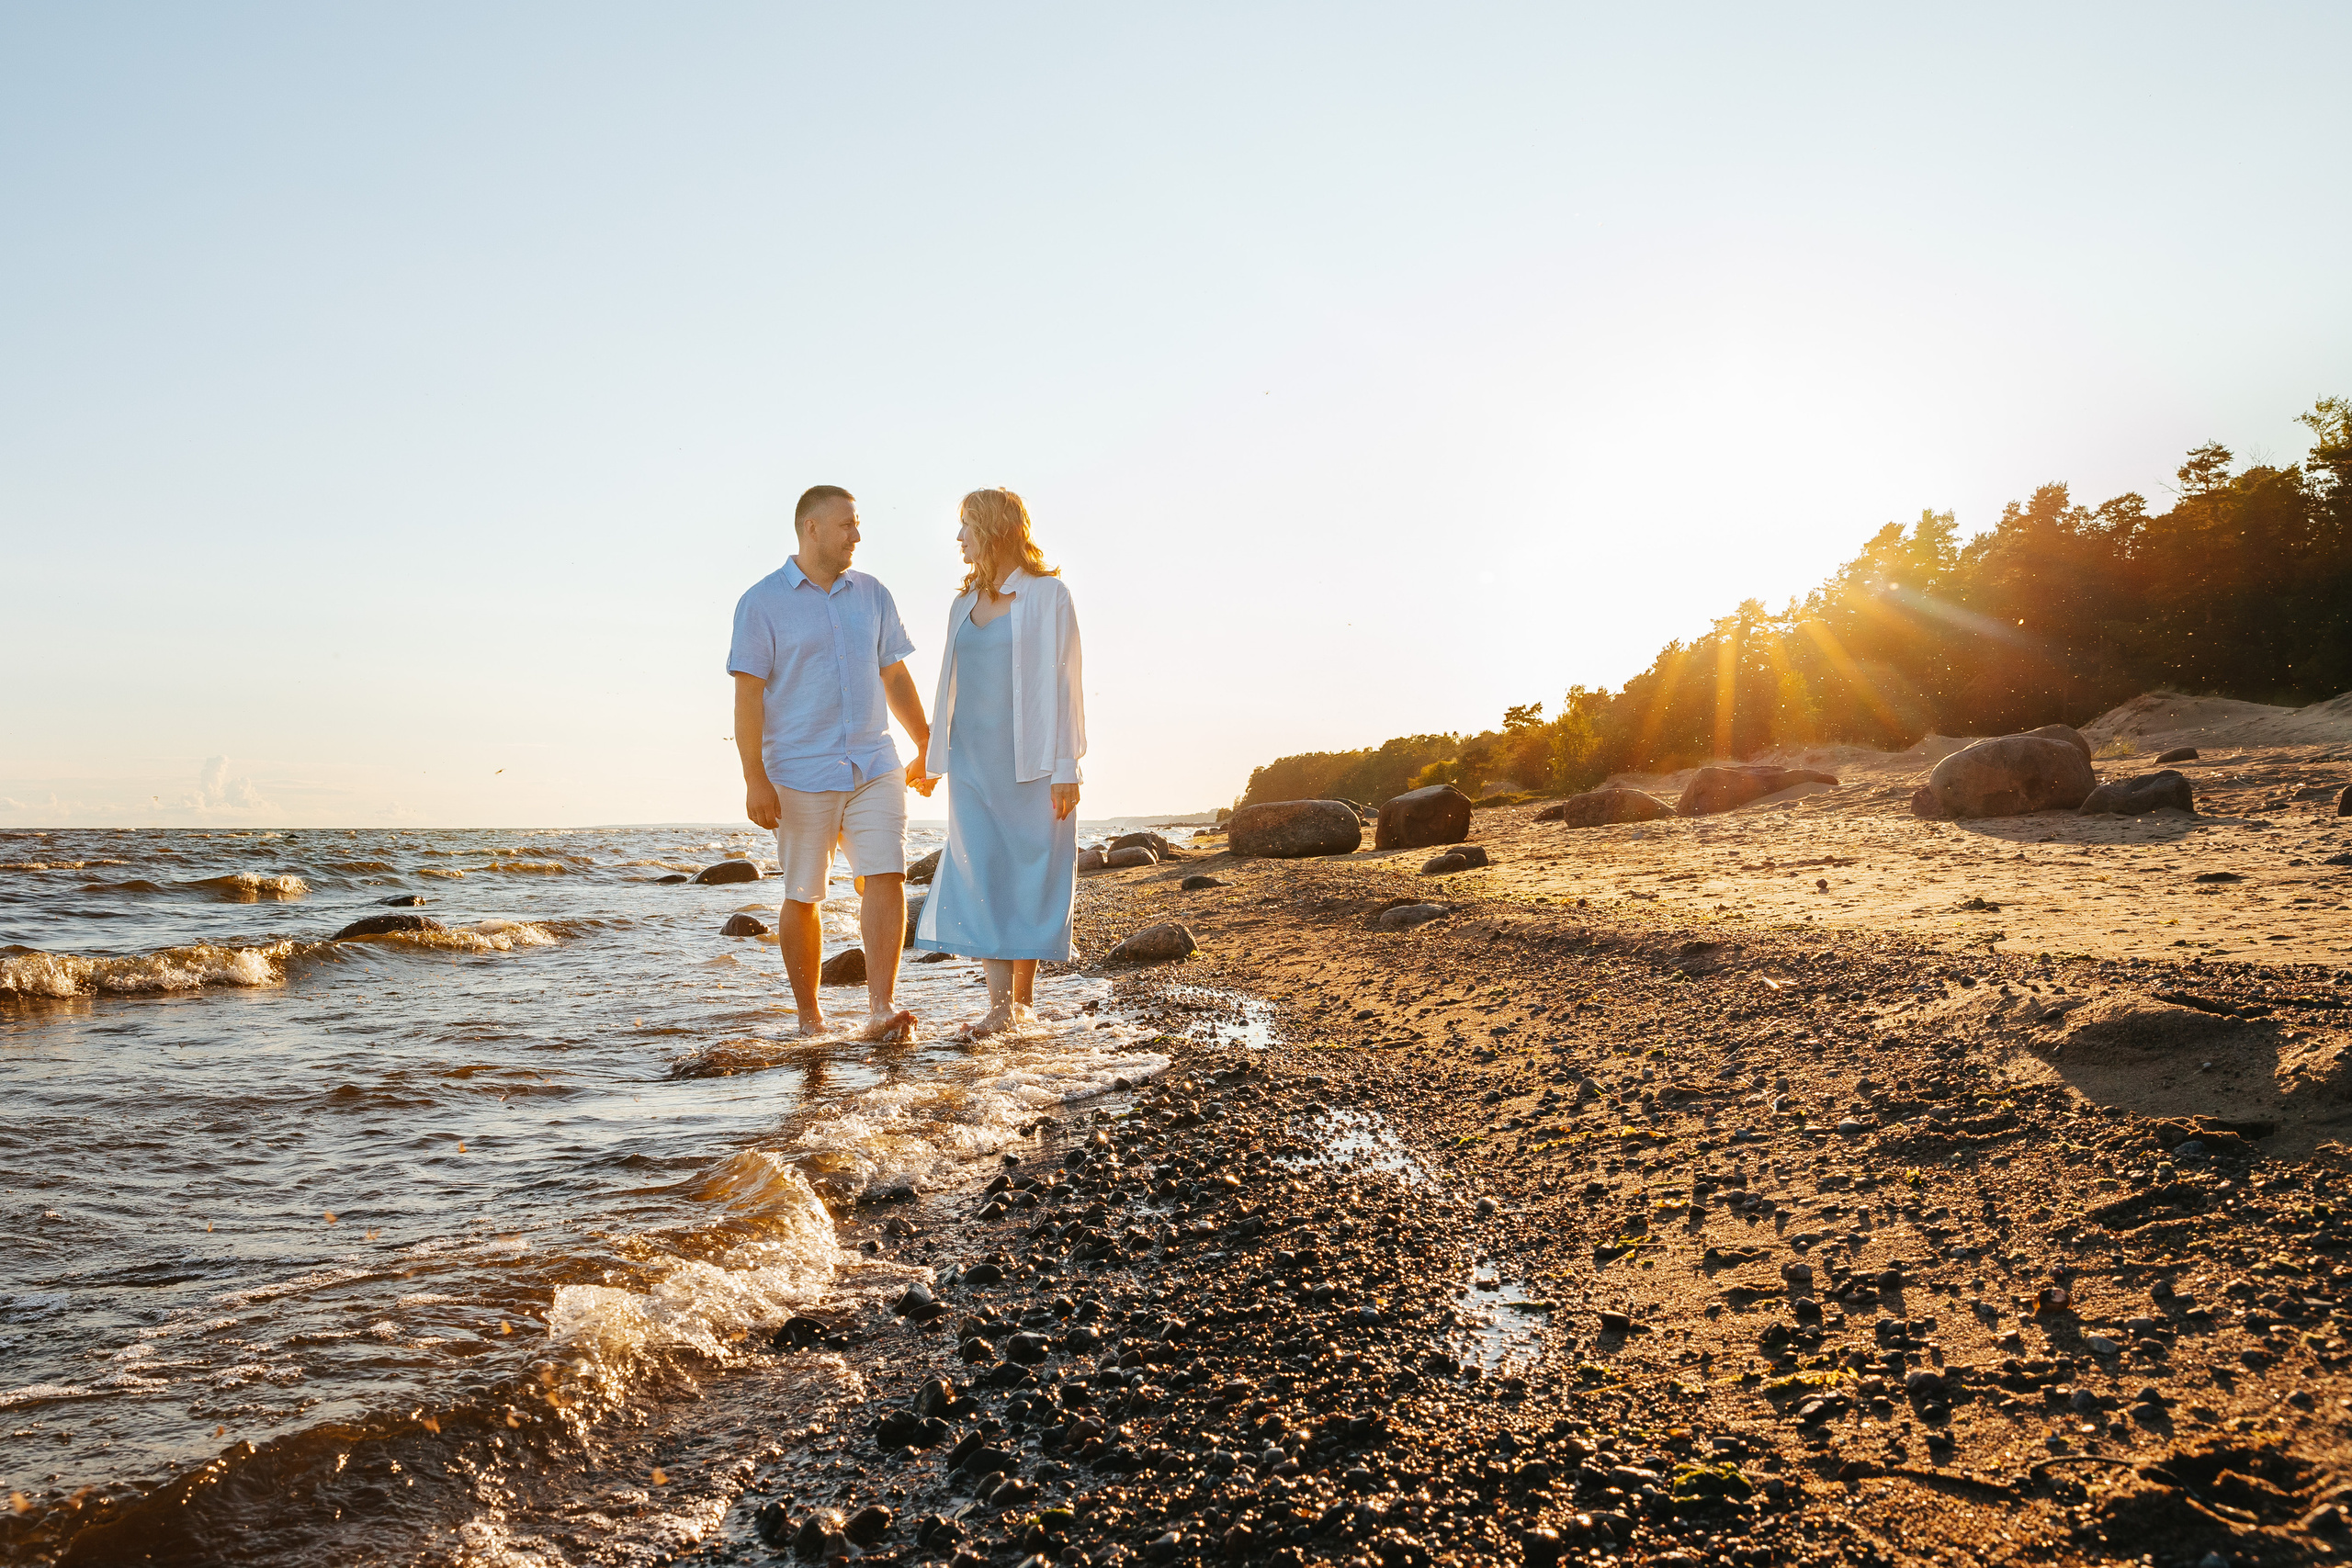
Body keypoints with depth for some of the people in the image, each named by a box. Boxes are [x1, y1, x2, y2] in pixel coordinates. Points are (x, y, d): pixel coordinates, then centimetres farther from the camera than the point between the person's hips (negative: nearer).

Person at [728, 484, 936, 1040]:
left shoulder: (872, 595, 11)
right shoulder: (762, 603, -3)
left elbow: (895, 677, 16)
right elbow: (748, 694, -7)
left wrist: (927, 748, 15)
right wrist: (755, 778, -13)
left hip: (875, 766, 3)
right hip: (801, 775, -3)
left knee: (885, 876, -12)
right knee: (802, 896, 5)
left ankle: (881, 1010, -14)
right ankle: (809, 1018, 18)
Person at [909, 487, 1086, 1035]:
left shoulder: (1046, 594, -3)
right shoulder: (965, 604, 15)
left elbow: (1061, 682, -8)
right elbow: (957, 685, 17)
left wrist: (1064, 768, -13)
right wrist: (937, 754, 12)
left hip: (1030, 760, -5)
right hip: (973, 759, 5)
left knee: (1030, 874, 1)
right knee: (981, 875, -4)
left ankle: (1024, 999, 12)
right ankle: (1000, 1004, -4)